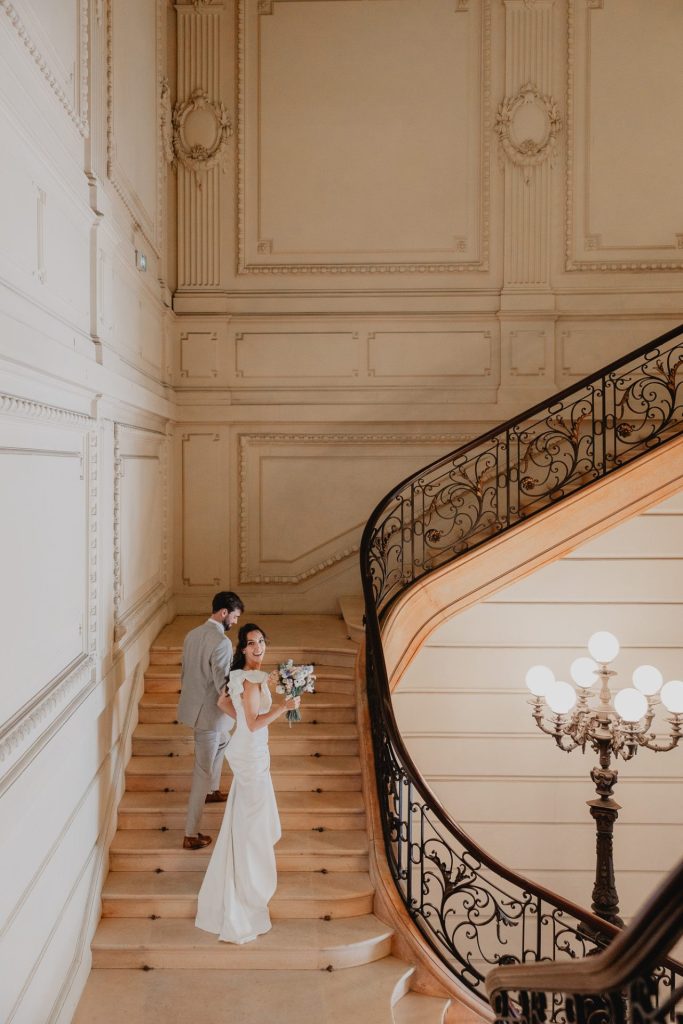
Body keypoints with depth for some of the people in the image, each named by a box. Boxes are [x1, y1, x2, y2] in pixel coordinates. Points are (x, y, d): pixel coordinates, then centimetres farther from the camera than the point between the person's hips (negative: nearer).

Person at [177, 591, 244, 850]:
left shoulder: (192, 634, 3)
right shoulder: (221, 642, -25)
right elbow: (223, 686, -26)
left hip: (193, 706, 9)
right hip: (209, 713, -9)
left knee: (223, 740, 34)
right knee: (203, 771, 0)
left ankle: (212, 790, 52)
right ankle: (191, 835, 7)